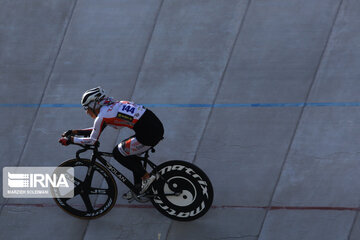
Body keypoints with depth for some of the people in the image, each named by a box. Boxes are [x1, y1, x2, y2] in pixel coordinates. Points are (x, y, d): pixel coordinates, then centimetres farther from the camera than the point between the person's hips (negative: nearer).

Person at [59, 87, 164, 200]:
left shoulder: (102, 115, -6)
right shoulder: (111, 107, 21)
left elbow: (92, 140, 2)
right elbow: (96, 130, 31)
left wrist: (70, 140, 13)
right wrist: (74, 131, 30)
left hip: (149, 133, -9)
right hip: (158, 126, 9)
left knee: (118, 153, 7)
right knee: (130, 154, 24)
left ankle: (146, 177, 8)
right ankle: (138, 188, 27)